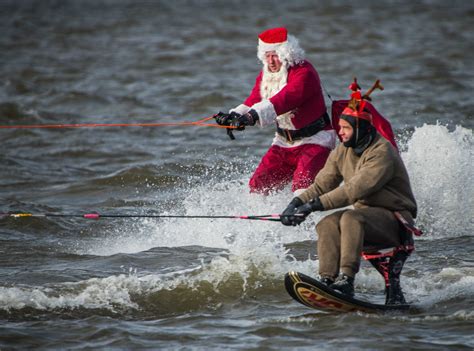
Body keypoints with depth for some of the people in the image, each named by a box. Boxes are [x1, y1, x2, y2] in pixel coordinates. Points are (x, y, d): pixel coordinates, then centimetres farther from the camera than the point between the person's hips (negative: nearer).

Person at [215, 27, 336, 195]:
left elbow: (285, 99, -38)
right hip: (284, 141, 8)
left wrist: (253, 116, -50)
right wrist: (235, 115, -27)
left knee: (302, 182, -28)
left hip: (314, 139, -8)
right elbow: (254, 99, -5)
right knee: (259, 183, 4)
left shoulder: (304, 73, -23)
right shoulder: (266, 74, 5)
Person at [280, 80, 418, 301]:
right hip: (365, 214, 7)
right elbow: (322, 184, 3)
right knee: (327, 224, -20)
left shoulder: (381, 153, -20)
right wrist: (297, 203, -15)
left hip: (394, 218, -7)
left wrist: (316, 205, -32)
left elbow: (356, 189, -29)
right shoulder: (343, 152, 7)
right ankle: (327, 280, -30)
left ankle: (347, 279, -42)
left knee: (351, 218, -34)